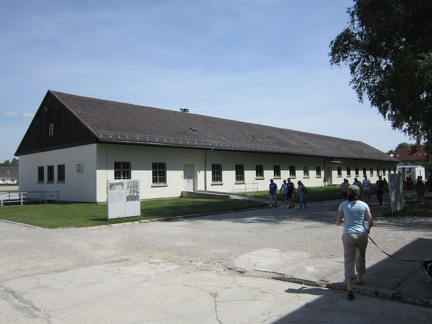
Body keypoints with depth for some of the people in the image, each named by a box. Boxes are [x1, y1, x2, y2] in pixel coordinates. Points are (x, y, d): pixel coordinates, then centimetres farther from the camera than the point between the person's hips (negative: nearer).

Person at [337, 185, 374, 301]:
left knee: (349, 260, -3)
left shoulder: (343, 205, -1)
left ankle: (350, 288, -14)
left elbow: (338, 221, 3)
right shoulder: (364, 205, 2)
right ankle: (360, 278, 43)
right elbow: (371, 222, 2)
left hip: (348, 235, -2)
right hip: (362, 234, 2)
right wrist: (368, 229, 21)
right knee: (361, 257, 23)